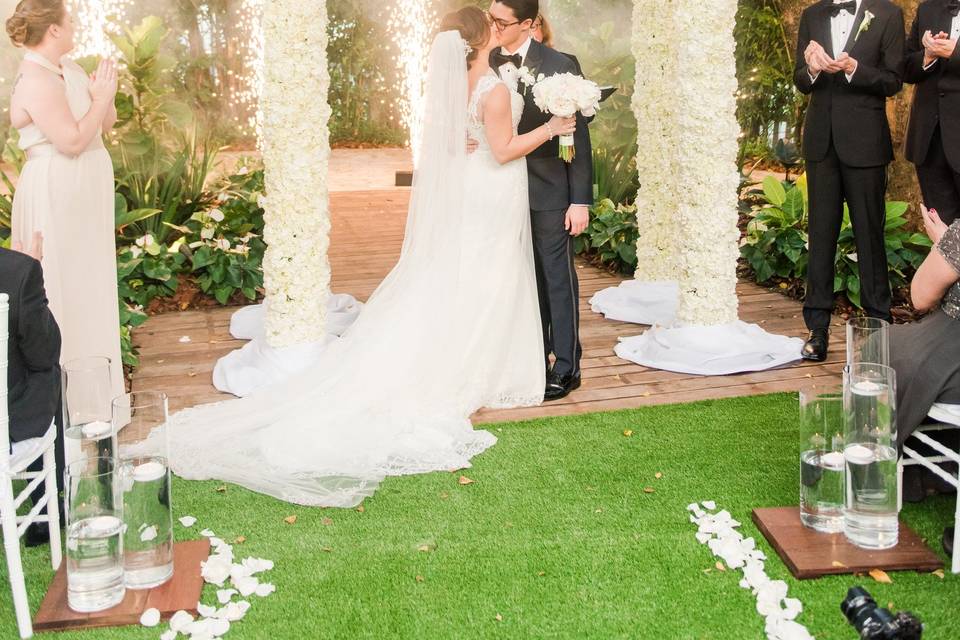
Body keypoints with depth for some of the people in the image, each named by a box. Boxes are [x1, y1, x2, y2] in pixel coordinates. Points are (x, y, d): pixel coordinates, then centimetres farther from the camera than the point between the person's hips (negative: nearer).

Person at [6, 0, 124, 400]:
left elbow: (108, 123, 11)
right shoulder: (37, 81, -18)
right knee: (63, 290, -2)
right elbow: (72, 141, -24)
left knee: (86, 287, 16)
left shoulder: (67, 69, 9)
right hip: (56, 196, -9)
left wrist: (104, 95, -8)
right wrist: (100, 98, -15)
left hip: (82, 195, 9)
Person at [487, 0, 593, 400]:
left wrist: (580, 201, -12)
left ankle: (566, 368, 13)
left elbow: (579, 136, -9)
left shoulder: (560, 66, -10)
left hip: (549, 195, -5)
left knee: (559, 281, 4)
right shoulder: (486, 64, 2)